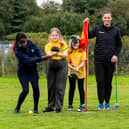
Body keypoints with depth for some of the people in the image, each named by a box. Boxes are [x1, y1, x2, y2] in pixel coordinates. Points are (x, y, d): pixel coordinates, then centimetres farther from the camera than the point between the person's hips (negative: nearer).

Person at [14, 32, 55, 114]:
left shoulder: (30, 43, -12)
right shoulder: (18, 51, -28)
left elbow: (37, 50, 3)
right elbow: (29, 60, -37)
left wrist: (42, 56, -20)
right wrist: (42, 58, -46)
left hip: (33, 70, 4)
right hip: (23, 72, -4)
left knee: (35, 87, -7)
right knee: (25, 90, -12)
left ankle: (36, 108, 5)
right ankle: (17, 108, 9)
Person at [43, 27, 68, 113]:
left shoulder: (63, 44, 1)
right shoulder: (48, 45, 3)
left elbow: (65, 55, -13)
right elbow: (48, 54, -16)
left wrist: (58, 54, -34)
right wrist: (52, 53, -39)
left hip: (61, 65, -2)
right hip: (51, 65, 2)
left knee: (60, 87, -5)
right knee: (51, 86, 6)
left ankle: (58, 106, 0)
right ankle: (50, 106, 15)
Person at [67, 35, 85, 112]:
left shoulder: (82, 51, -4)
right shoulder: (69, 51, 0)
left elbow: (83, 62, -6)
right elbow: (68, 62, 1)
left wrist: (78, 67, -21)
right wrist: (72, 68, -15)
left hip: (80, 72, -1)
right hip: (71, 72, 1)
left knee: (81, 88, 4)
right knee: (72, 88, 7)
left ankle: (82, 105, 8)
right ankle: (70, 105, 14)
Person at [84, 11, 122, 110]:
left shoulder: (115, 30, 4)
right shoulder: (97, 29, 4)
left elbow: (119, 45, 10)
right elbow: (88, 36, 13)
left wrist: (116, 54, -4)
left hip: (110, 60, 0)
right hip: (99, 60, 0)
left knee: (108, 82, 5)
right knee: (100, 82, -1)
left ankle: (107, 103, 15)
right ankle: (101, 103, 7)